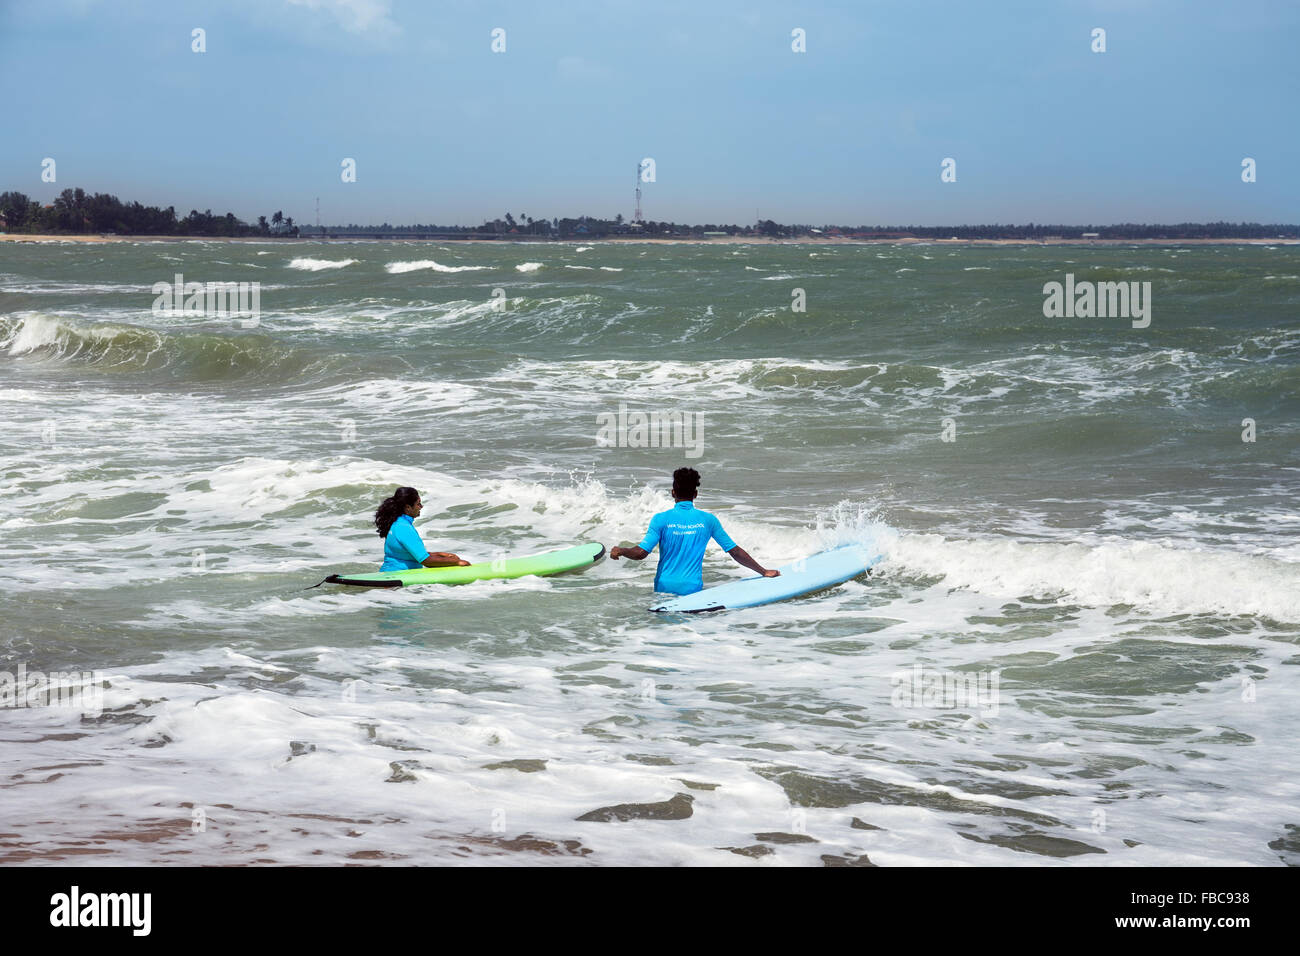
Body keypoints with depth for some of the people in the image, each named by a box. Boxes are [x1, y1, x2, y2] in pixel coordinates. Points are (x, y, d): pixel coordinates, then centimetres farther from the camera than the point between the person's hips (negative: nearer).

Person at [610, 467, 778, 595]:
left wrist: (619, 551, 11)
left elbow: (641, 553, -9)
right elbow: (736, 552, 7)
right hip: (692, 588, 1)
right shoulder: (708, 520, 2)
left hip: (665, 587, 0)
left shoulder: (661, 519, -4)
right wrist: (764, 572, 16)